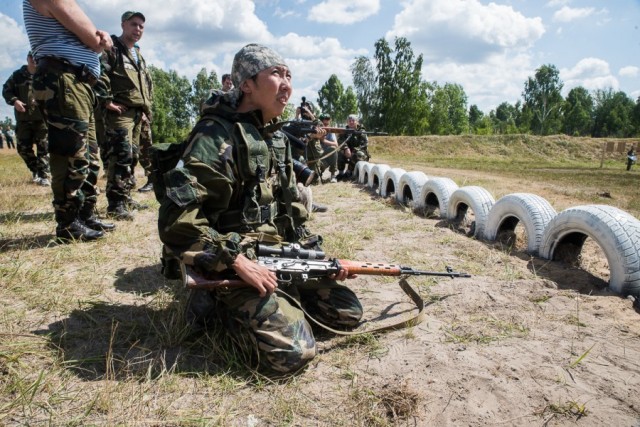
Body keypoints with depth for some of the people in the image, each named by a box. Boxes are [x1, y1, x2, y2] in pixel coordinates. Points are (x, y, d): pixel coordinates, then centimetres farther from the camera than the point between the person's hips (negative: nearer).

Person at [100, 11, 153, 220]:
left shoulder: (138, 55, 24)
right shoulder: (111, 48, -3)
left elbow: (148, 82, 33)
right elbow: (99, 74, -18)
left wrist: (147, 105, 20)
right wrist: (107, 101, -21)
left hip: (139, 113, 9)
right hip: (120, 112, -9)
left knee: (133, 155, 11)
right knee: (121, 155, -17)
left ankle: (125, 197, 22)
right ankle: (116, 203, -16)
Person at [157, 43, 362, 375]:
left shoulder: (277, 138, 10)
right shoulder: (217, 134, -16)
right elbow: (176, 218, -24)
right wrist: (237, 261, -25)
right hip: (230, 261, -7)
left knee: (348, 312, 3)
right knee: (294, 352, -20)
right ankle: (216, 303, 0)